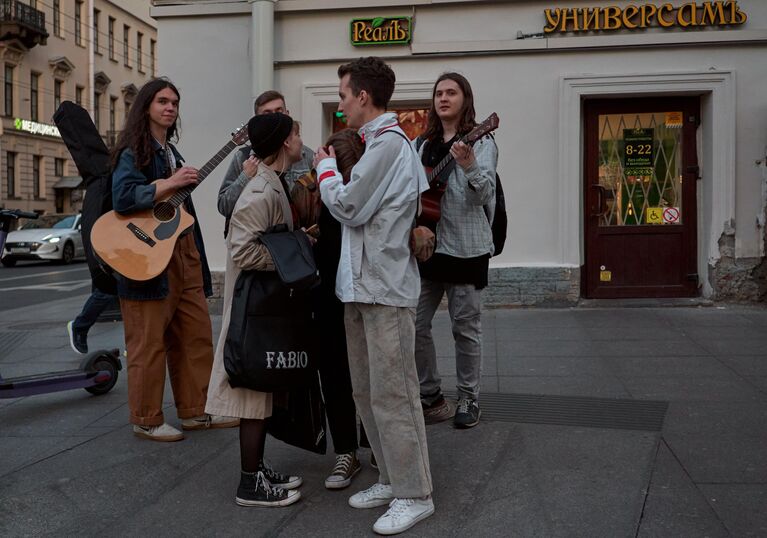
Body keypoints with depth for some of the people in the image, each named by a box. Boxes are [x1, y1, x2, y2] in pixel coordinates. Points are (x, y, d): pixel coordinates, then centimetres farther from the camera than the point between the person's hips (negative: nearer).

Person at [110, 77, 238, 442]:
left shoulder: (171, 152, 19)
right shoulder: (133, 151, -5)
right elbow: (123, 198, -21)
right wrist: (170, 183, -20)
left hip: (183, 253, 8)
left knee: (197, 336, 7)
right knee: (149, 341, -2)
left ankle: (195, 411, 17)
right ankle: (147, 420, 9)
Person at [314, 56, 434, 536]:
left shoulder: (389, 143, -14)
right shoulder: (381, 142, 17)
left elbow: (350, 206, -15)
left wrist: (326, 168, 0)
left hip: (384, 288, -10)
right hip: (361, 284, 10)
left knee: (393, 394, -4)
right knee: (368, 393, 16)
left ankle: (414, 495, 5)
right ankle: (393, 478, 26)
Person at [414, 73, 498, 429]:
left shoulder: (481, 142, -3)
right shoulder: (424, 145, 13)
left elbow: (484, 193, -18)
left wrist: (469, 166, -37)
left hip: (465, 246, -5)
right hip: (427, 243, 5)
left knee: (465, 326, 3)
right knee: (415, 324, 4)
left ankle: (469, 399, 18)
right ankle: (430, 397, 18)